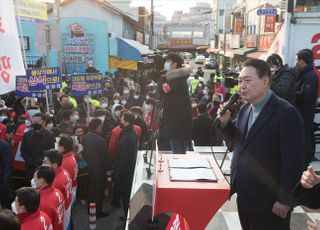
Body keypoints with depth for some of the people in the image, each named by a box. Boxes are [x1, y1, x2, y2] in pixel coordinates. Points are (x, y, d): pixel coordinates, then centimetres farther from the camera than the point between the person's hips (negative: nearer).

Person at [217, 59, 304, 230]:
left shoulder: (286, 113, -19)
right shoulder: (246, 107, 5)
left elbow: (293, 161, -19)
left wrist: (285, 199, -16)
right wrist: (225, 121, -6)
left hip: (268, 203, -7)